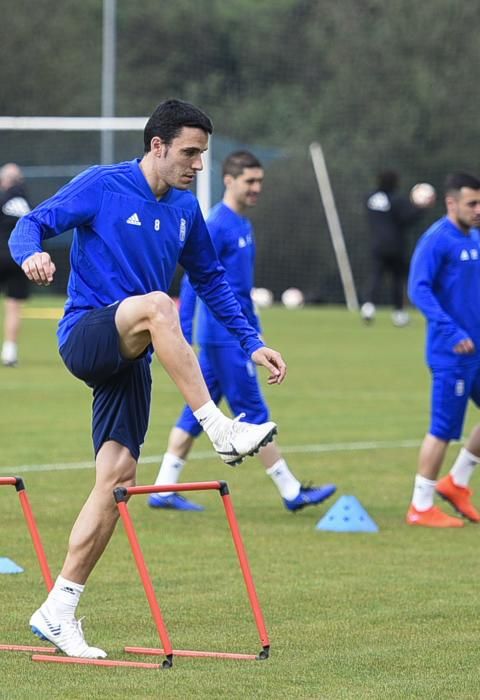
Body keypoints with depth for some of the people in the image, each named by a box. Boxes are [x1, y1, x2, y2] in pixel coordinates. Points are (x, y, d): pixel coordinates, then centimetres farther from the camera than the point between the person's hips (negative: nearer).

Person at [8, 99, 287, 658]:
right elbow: (33, 223, -7)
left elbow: (210, 280, 21)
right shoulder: (101, 187, -5)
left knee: (118, 476, -5)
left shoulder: (185, 210, 12)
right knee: (156, 304, -35)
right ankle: (220, 430, -36)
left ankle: (58, 611, 1)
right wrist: (31, 253, -31)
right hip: (85, 335, -6)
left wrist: (251, 344, 14)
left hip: (129, 357, 6)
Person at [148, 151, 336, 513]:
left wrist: (254, 333, 23)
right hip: (224, 337, -9)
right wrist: (183, 336, -20)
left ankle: (164, 489, 11)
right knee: (253, 414, -2)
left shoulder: (243, 225, 14)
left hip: (235, 336, 9)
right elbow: (192, 282, -17)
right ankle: (292, 491, 2)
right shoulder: (217, 225, -14)